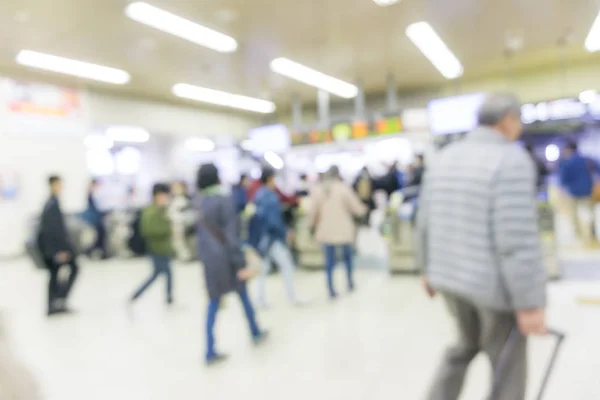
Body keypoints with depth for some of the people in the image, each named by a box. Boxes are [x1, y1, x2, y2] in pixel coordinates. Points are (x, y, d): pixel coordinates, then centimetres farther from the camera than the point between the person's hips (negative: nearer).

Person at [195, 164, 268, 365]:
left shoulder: (199, 202, 4)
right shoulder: (224, 200, -16)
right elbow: (231, 234, -19)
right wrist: (241, 263, -17)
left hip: (208, 257, 5)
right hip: (227, 257, -5)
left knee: (213, 305, 10)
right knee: (243, 296, 16)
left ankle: (210, 352, 11)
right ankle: (256, 333, 35)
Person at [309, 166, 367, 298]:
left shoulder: (317, 190, 0)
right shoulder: (344, 188, -9)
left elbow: (313, 212, 3)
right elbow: (357, 208, -5)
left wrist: (313, 223, 23)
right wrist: (364, 209, 18)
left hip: (326, 231, 2)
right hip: (343, 230, -2)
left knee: (330, 260, 7)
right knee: (347, 255, 21)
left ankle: (331, 289, 7)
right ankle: (350, 281, 32)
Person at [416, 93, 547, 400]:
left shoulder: (444, 158, 4)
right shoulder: (512, 160, -17)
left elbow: (425, 224, 7)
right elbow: (518, 240, -23)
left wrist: (428, 269, 18)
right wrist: (530, 303, -16)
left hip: (449, 276, 7)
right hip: (494, 284, -7)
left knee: (467, 344, 28)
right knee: (507, 367, 13)